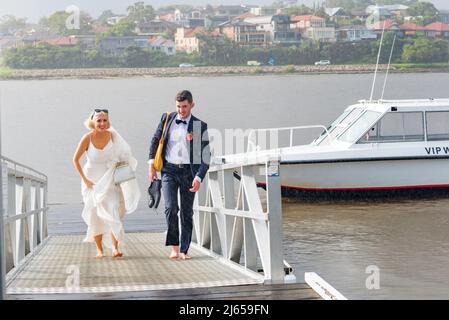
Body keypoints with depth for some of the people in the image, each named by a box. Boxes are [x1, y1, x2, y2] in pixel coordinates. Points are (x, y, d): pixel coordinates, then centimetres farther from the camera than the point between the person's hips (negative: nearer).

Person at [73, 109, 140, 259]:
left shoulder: (112, 135, -9)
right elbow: (75, 160, -9)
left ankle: (115, 247, -13)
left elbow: (122, 155, 11)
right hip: (92, 179, -1)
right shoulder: (87, 138, -17)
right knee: (95, 214, 5)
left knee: (112, 210, -12)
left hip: (108, 178, 1)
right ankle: (99, 249, 15)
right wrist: (85, 179, -11)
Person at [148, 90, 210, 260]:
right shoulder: (167, 119, 6)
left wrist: (199, 177, -10)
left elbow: (205, 155, 1)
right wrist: (151, 163, 10)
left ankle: (184, 250, 10)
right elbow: (155, 140, 18)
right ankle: (174, 247, -6)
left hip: (188, 171, 0)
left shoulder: (200, 126, 1)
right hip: (169, 170, 0)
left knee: (187, 212, 4)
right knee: (171, 208, -15)